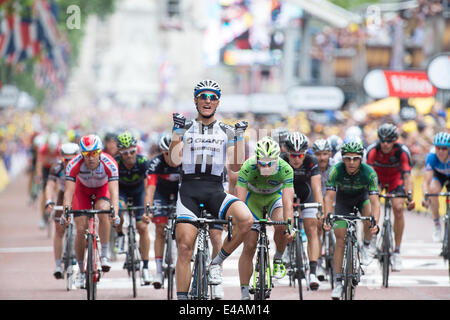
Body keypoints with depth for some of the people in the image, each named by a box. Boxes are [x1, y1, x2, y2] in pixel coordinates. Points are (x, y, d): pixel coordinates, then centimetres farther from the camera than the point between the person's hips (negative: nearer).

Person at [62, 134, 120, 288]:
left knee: (103, 212, -33)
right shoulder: (74, 164, -34)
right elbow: (69, 191, -37)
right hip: (83, 189, 1)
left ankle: (105, 255, -19)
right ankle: (81, 271, 7)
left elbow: (114, 191, -42)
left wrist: (115, 213, -56)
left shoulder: (109, 163, -36)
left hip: (102, 188, -1)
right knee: (81, 230, -9)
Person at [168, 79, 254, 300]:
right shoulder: (186, 129, 12)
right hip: (189, 189, 0)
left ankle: (216, 263, -10)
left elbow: (235, 166, 3)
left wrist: (239, 137, -6)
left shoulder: (226, 131, 13)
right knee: (184, 246, -10)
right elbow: (174, 161, -2)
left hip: (215, 190, 1)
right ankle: (182, 298, -3)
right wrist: (177, 131, -11)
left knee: (246, 220, -28)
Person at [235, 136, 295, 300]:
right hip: (253, 197, 0)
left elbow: (288, 202, -39)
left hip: (275, 196, 0)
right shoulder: (247, 168, -33)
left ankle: (278, 260, -3)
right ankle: (244, 293, -2)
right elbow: (240, 200, -36)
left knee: (281, 226, -31)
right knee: (249, 246, -8)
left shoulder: (285, 169, -33)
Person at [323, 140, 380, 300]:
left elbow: (374, 201, -36)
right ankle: (338, 282, -2)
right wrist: (327, 217, -48)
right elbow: (329, 197, -33)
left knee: (369, 215, -34)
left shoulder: (369, 172, -31)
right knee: (340, 240, -9)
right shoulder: (336, 170, -30)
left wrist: (375, 222, -51)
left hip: (362, 198, 0)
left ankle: (365, 247, -6)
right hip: (343, 200, 0)